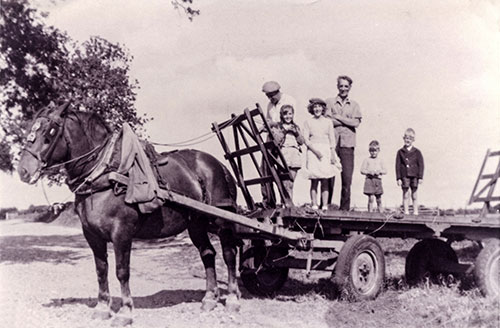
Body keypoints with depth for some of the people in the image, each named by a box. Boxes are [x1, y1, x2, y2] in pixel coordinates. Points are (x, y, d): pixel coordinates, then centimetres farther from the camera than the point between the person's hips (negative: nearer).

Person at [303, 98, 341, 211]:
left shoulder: (328, 122, 11)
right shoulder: (308, 122, 7)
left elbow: (332, 140, 11)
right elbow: (306, 139, 0)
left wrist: (333, 154, 2)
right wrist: (315, 151, -11)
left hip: (326, 151, 1)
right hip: (313, 151, -1)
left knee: (325, 180, -4)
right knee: (314, 180, -6)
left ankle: (324, 205, -5)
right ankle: (314, 204, -6)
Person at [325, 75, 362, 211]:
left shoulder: (354, 105, 15)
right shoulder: (329, 102, 9)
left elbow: (356, 123, 1)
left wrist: (337, 117, -2)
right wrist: (347, 122, -4)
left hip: (347, 144, 1)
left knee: (347, 177, -3)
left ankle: (345, 208, 3)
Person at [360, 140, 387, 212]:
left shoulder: (380, 161, 10)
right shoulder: (367, 160, 3)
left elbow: (385, 171, 6)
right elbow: (362, 170, -2)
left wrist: (379, 171, -13)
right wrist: (369, 172, -17)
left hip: (378, 180, 3)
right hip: (369, 180, -3)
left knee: (379, 199, 10)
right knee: (371, 198, -10)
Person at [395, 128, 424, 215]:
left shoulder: (417, 152, 6)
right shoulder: (400, 152, 7)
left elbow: (421, 165, 4)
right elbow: (398, 166, 4)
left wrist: (420, 177, -4)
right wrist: (398, 178, -2)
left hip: (414, 176, 0)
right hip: (404, 176, 0)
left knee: (414, 196, 4)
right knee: (405, 195, 1)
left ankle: (415, 212, 10)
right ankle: (406, 212, 6)